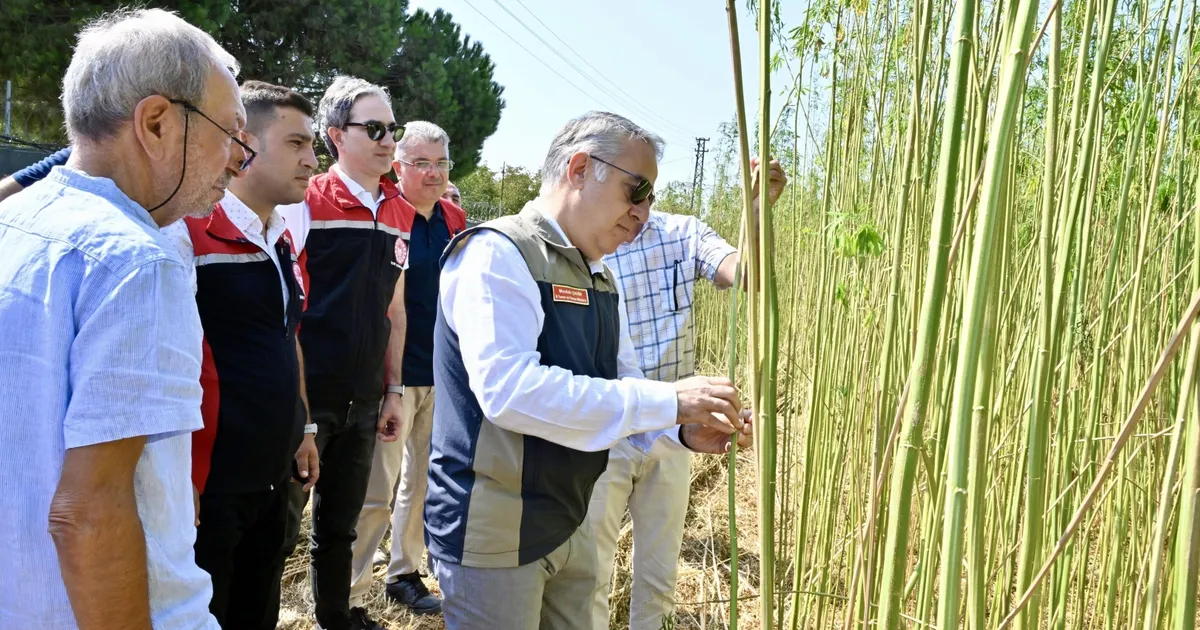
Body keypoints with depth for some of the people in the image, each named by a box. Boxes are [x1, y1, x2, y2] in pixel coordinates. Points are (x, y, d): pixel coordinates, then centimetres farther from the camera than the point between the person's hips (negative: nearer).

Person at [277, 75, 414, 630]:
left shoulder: (400, 213, 7)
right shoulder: (305, 202, -10)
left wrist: (393, 391, 11)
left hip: (364, 400, 5)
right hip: (307, 396, -5)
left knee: (340, 523, 19)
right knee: (281, 527, 4)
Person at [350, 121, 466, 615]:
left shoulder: (454, 219, 8)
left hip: (442, 373, 7)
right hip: (394, 372, -6)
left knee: (422, 481, 17)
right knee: (375, 491, -1)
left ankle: (404, 574, 33)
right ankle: (349, 596, 13)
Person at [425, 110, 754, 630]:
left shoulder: (597, 276, 10)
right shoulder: (496, 254, -18)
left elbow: (620, 383, 14)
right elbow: (510, 389, -31)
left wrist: (684, 430, -7)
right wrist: (667, 402, -28)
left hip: (568, 523, 8)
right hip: (492, 534, -8)